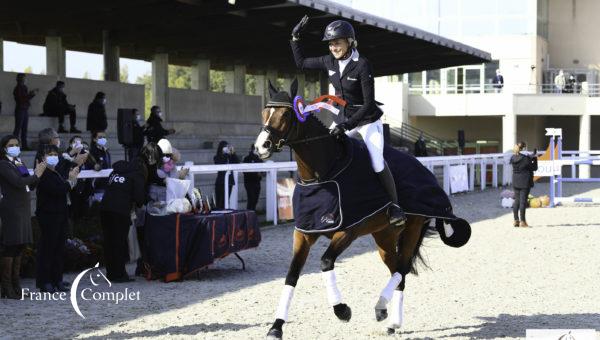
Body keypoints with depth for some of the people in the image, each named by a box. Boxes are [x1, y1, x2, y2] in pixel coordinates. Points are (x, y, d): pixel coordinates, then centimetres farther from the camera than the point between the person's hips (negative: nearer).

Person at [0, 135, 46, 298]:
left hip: (23, 208, 8)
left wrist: (37, 174, -1)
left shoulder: (19, 164, 15)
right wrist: (36, 175, -10)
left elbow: (30, 186, 15)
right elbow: (18, 182, -21)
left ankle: (15, 285, 16)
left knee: (19, 247, 10)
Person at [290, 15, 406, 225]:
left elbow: (369, 104, -22)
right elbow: (301, 63, 12)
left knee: (377, 163, -18)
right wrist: (295, 38, 2)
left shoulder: (362, 66, -22)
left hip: (367, 120, -6)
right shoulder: (330, 62, -4)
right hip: (343, 119, 6)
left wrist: (347, 125, -29)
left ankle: (395, 207, -6)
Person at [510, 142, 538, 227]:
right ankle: (522, 221, -3)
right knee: (523, 201, -4)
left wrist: (532, 157, 18)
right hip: (525, 182, -5)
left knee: (517, 200, 12)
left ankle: (516, 220, 12)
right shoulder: (526, 158, -15)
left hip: (515, 182, 5)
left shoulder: (513, 158, 3)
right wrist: (535, 158, 5)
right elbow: (534, 168, -7)